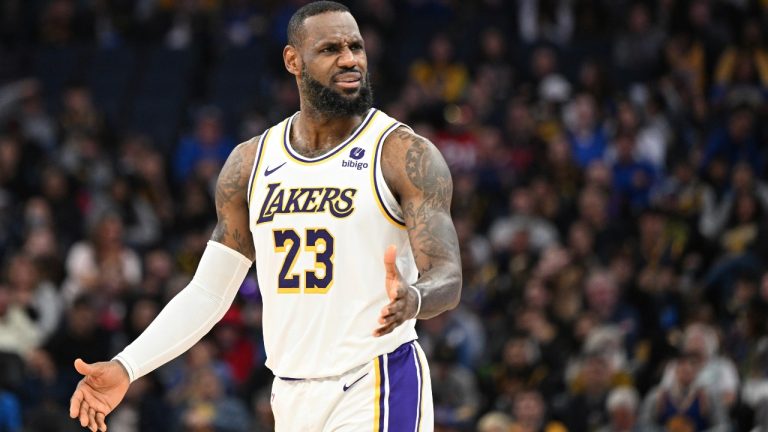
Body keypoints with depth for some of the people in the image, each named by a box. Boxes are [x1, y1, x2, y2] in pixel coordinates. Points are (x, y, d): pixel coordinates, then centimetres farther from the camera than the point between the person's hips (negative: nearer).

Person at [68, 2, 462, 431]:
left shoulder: (406, 154, -6)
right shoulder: (251, 163, 9)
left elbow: (448, 280, -14)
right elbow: (207, 293, 13)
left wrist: (412, 300, -37)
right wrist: (126, 368, 3)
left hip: (376, 392, -5)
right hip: (291, 395, 5)